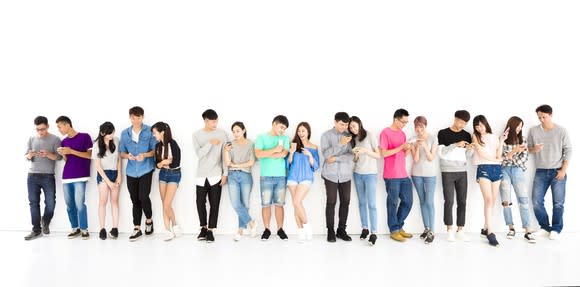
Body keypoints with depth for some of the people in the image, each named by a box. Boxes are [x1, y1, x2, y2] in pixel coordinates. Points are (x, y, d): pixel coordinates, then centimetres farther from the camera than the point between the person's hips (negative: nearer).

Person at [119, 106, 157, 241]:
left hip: (146, 169, -3)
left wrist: (145, 155, -20)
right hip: (131, 171, 3)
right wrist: (127, 155, -12)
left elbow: (155, 150, -2)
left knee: (143, 197, -11)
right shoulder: (125, 133, 8)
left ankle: (149, 220, 17)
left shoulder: (149, 131, -1)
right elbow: (122, 153, 11)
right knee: (135, 200, 7)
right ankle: (137, 229, 16)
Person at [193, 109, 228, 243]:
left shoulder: (222, 133, 0)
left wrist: (225, 173, -3)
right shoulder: (197, 135, 2)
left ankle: (210, 230, 12)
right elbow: (199, 154, -9)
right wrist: (210, 143, -19)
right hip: (201, 175, 1)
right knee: (200, 202, 4)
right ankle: (203, 228, 23)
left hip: (216, 175, -1)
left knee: (214, 204, 1)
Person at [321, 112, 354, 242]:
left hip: (346, 174, 3)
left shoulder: (349, 136, 5)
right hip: (330, 175, -2)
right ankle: (330, 231, 8)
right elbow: (325, 154, -12)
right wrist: (340, 144, -20)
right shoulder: (326, 135, 0)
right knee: (331, 202, 0)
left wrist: (335, 158, -14)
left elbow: (352, 155, -3)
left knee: (345, 202, 4)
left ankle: (341, 230, 16)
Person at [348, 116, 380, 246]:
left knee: (371, 204, -8)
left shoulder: (369, 136, -4)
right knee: (362, 203, 7)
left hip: (370, 174, -5)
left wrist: (366, 150, -19)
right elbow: (354, 160, 11)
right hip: (357, 174, 5)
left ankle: (373, 233, -7)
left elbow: (378, 155, -5)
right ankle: (364, 228, 16)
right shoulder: (353, 140, 10)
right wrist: (356, 155, -11)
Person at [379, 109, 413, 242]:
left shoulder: (402, 133, 15)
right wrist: (400, 147, -17)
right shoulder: (385, 133, -7)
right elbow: (384, 153, -13)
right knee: (393, 203, 1)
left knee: (408, 202, 9)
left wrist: (407, 149, -3)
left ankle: (399, 226, 24)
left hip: (403, 174, 7)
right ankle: (394, 230, 12)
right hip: (391, 175, -7)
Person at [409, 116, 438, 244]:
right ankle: (426, 228, 15)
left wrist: (425, 146, -21)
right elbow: (415, 159, -4)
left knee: (429, 202, -7)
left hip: (430, 174, -3)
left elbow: (431, 158, -8)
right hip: (417, 174, 3)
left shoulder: (433, 139, -4)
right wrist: (417, 147, -18)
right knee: (422, 201, 7)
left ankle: (432, 232, -3)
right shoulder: (413, 140, 1)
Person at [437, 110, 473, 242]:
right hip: (447, 172, -3)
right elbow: (441, 152, -10)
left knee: (462, 201, 2)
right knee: (449, 201, -4)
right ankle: (449, 230, 5)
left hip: (462, 172, 4)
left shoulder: (467, 135, 9)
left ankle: (460, 230, 8)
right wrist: (456, 145, -20)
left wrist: (470, 150, -11)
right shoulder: (443, 133, -1)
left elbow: (467, 156, 11)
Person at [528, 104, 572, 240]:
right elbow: (529, 149, 9)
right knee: (536, 201, 0)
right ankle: (545, 226, 18)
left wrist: (563, 170, -8)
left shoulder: (561, 131, -3)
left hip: (557, 171, -2)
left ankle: (556, 229, 14)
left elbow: (568, 150, -2)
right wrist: (534, 149, -16)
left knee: (558, 202, 0)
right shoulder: (533, 131, 1)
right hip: (540, 171, 2)